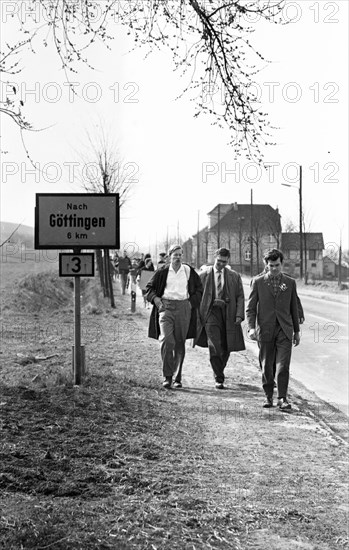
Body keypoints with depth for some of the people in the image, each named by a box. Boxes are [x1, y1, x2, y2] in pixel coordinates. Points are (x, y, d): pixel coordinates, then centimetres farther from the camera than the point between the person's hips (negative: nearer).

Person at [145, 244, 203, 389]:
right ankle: (167, 376, -11)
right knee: (166, 340, -17)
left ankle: (178, 377, 16)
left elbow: (199, 290, 13)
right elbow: (149, 288, 14)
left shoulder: (189, 271, 6)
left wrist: (191, 302, 1)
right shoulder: (163, 272, 5)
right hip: (166, 306, -1)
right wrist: (155, 298, -3)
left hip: (183, 308, 1)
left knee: (180, 344, 5)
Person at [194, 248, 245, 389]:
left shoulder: (235, 276, 10)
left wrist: (239, 315, -5)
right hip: (211, 312, -2)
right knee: (214, 347, -12)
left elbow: (240, 297, 7)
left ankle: (219, 371, 32)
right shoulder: (204, 275, 6)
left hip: (228, 314, 2)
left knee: (226, 348, 7)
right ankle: (219, 379, -7)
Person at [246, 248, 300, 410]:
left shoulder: (290, 282, 7)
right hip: (265, 329, 0)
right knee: (266, 366, 7)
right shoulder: (258, 282, 3)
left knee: (283, 366, -9)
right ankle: (268, 396, 22)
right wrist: (251, 328, -11)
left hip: (284, 330, 0)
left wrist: (297, 331, 15)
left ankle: (282, 398, -3)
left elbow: (294, 308, 14)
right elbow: (250, 308, 2)